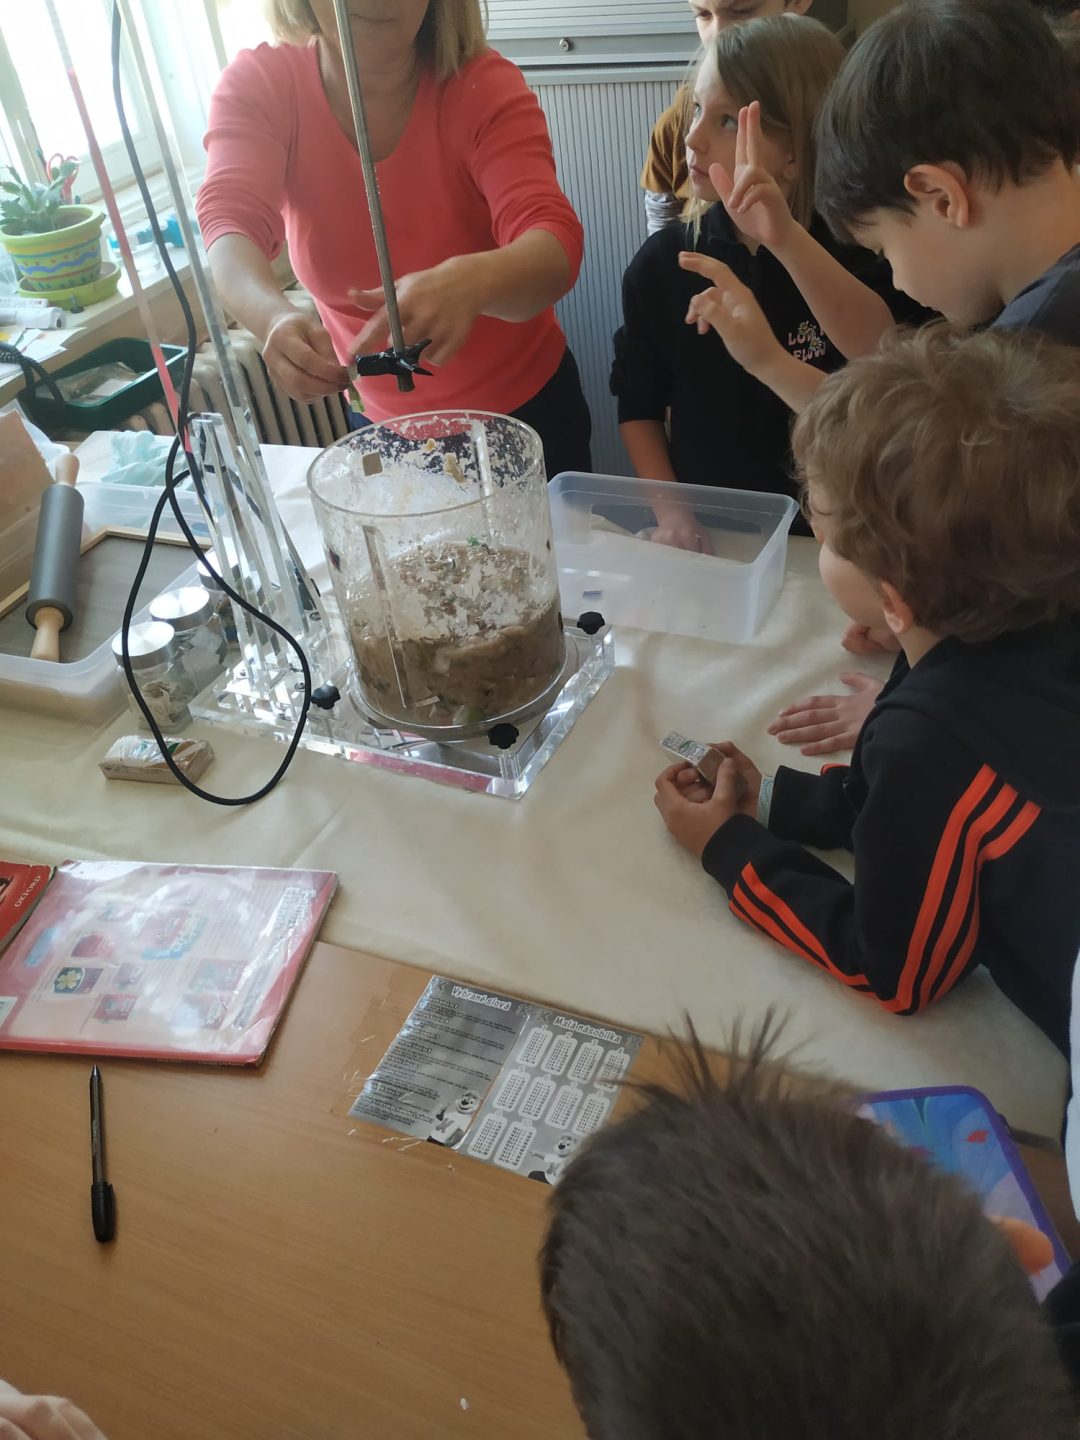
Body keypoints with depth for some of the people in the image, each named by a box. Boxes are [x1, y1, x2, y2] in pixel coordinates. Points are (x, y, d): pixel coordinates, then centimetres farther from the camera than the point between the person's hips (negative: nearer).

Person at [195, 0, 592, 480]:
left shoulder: (486, 86, -17)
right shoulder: (257, 86, -13)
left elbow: (555, 246, -31)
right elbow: (231, 223, -28)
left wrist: (471, 282, -54)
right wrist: (276, 318, -51)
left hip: (527, 406, -1)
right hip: (388, 423, 2)